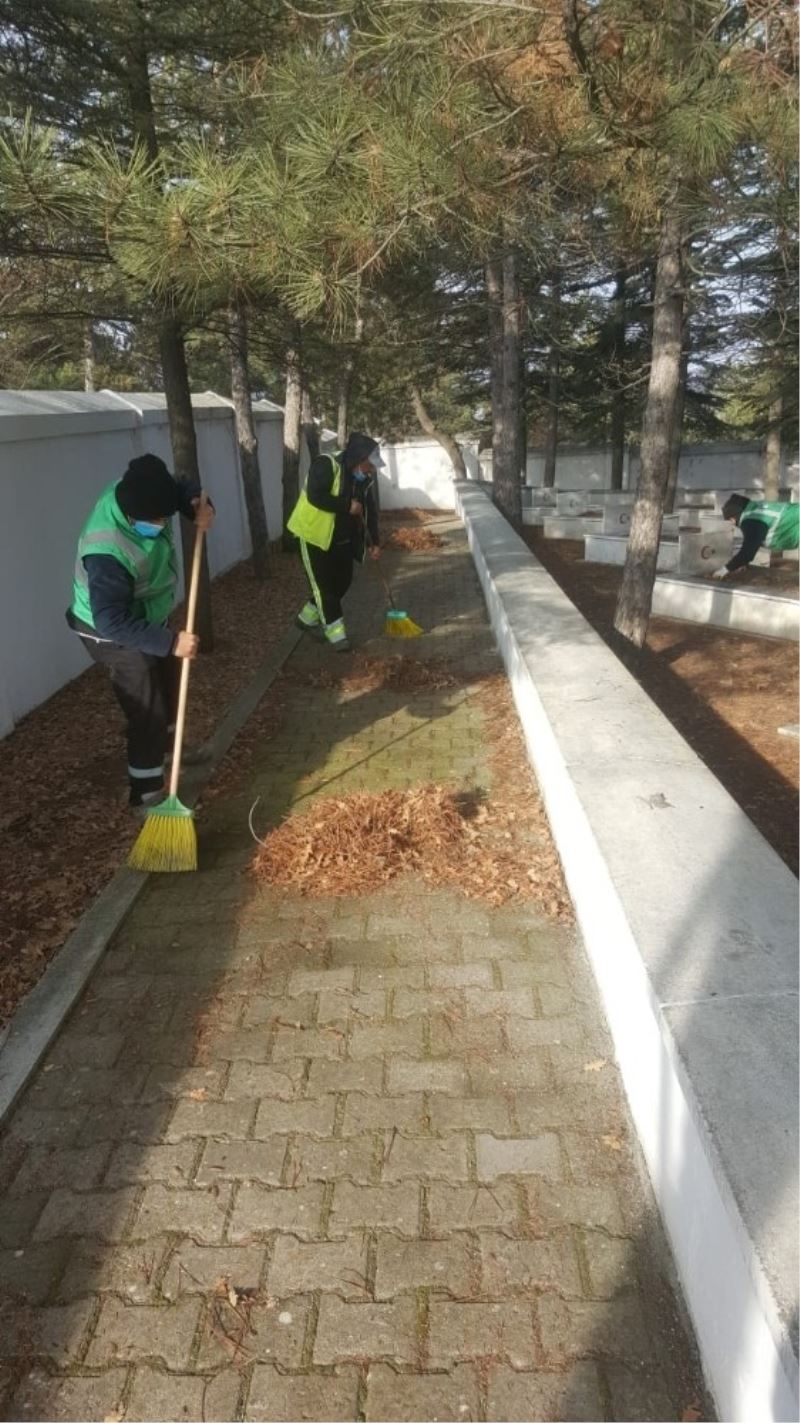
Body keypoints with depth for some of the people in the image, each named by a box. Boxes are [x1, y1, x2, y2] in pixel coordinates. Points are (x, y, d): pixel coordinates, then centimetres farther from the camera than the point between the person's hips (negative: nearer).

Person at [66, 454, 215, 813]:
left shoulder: (135, 494, -17)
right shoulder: (106, 552, -41)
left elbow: (179, 490, 4)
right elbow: (112, 622, -37)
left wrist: (198, 506, -19)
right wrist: (170, 641, -39)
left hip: (148, 618, 9)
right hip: (116, 636, -9)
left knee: (169, 688, 26)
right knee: (148, 714, -3)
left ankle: (164, 752, 52)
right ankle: (146, 795, 13)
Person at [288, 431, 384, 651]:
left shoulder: (365, 476, 2)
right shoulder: (326, 465, -22)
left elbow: (370, 508, 9)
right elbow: (315, 496, -33)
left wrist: (374, 540, 5)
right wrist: (347, 506, -28)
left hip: (343, 538, 8)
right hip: (315, 535, -8)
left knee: (342, 581, 11)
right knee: (324, 584, -4)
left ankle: (308, 617, 28)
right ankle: (336, 632, 3)